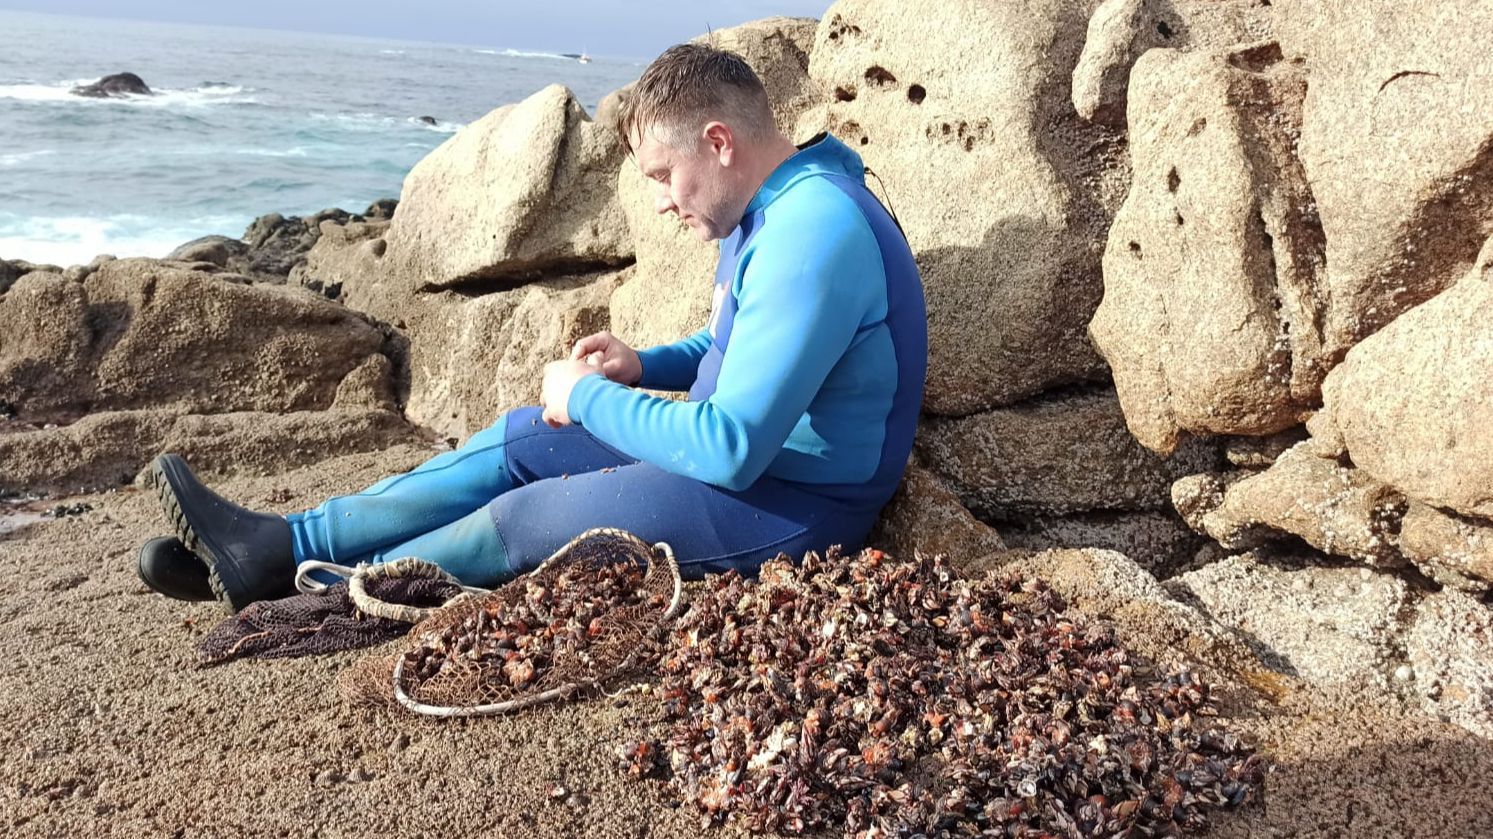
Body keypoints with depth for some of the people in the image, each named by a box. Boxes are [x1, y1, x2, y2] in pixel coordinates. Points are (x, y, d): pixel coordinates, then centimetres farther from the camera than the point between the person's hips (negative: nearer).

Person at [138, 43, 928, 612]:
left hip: (791, 506, -10)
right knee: (514, 441, 5)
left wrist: (587, 398, -18)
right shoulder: (772, 210, 6)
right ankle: (277, 546, 7)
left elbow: (731, 448, -32)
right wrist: (639, 367, 3)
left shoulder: (814, 234, -28)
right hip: (751, 451, 10)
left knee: (524, 518, -10)